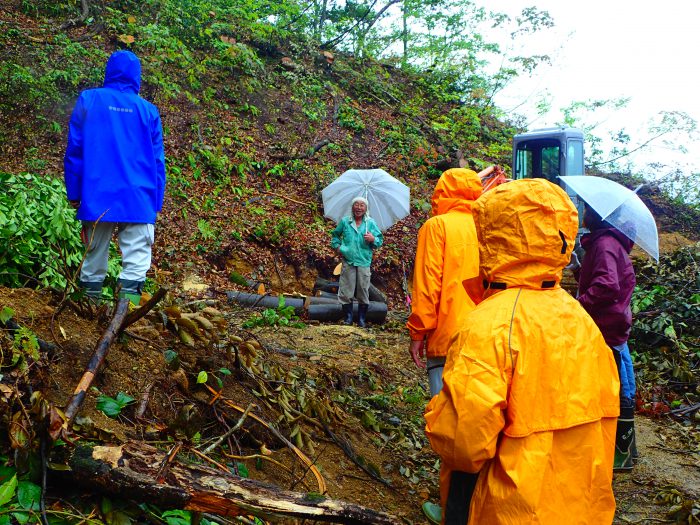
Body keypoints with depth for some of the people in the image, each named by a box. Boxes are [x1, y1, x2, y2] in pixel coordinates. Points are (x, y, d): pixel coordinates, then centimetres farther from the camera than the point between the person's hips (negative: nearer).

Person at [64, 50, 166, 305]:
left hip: (97, 197, 1)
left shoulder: (88, 100, 6)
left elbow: (74, 150, 4)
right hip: (139, 200, -1)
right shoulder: (148, 110, 7)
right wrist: (156, 204, 11)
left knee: (95, 256, 12)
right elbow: (157, 160, 7)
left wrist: (74, 193, 9)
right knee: (137, 260, -5)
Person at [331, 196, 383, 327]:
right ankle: (347, 319, 12)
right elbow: (335, 234, 24)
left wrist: (373, 239, -14)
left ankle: (362, 320, 11)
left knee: (363, 292, 1)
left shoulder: (370, 223, 7)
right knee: (346, 292, 1)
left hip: (364, 262, 0)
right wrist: (337, 246, 9)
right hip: (348, 261, 0)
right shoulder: (345, 221, 8)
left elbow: (380, 240, 7)